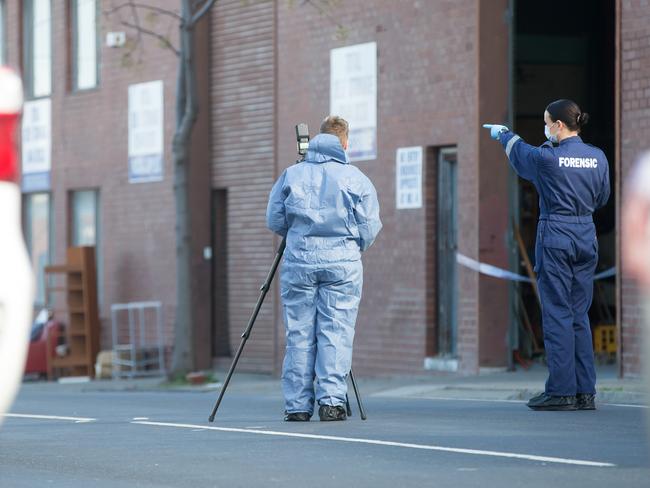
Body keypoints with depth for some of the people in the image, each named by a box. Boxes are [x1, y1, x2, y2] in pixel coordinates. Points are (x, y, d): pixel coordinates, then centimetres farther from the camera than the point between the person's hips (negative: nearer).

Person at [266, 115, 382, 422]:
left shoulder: (291, 175, 7)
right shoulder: (356, 178, 2)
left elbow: (274, 221, 10)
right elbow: (370, 227, 2)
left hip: (299, 262, 1)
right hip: (343, 263, -1)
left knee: (299, 335, 4)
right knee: (336, 333, -1)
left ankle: (297, 405, 5)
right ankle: (332, 401, -8)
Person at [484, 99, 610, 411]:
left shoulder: (548, 158, -11)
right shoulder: (598, 158, 3)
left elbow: (520, 154, 11)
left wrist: (504, 134, 32)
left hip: (555, 237, -5)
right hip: (586, 238, 5)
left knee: (557, 314, -3)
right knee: (580, 315, 10)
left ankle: (561, 391, -5)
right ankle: (585, 392, 9)